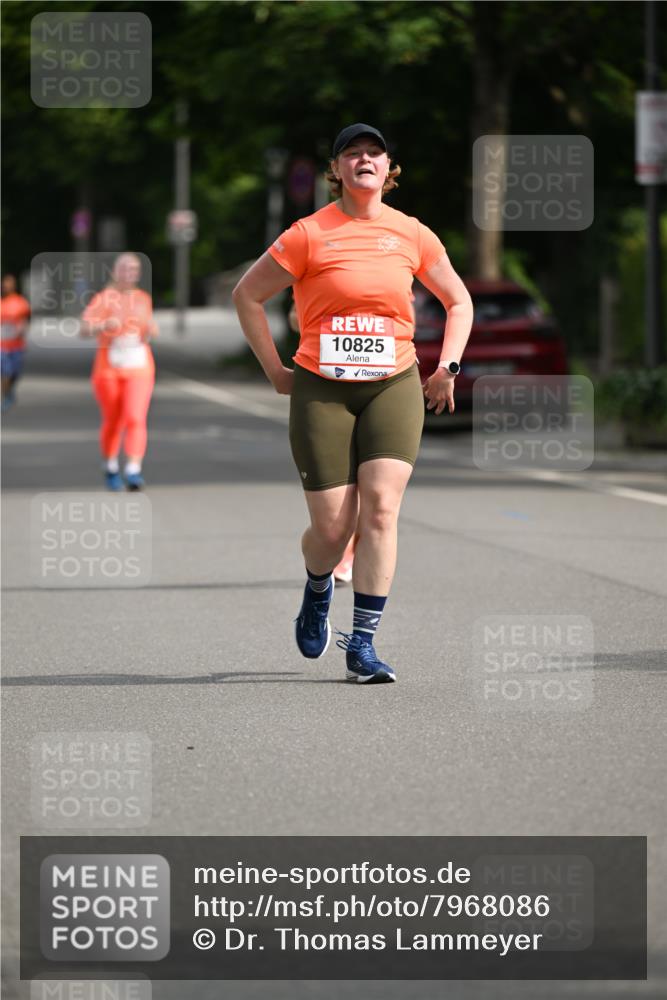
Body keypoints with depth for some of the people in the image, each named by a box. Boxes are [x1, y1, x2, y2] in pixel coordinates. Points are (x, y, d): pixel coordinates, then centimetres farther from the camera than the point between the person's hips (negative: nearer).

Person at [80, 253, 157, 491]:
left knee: (136, 418, -15)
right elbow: (84, 330, -18)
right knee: (113, 422, 8)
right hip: (108, 370, -2)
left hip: (139, 368, 2)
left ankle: (133, 471, -23)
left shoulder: (143, 298, 8)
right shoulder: (103, 299, -6)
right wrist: (105, 325, -38)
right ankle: (111, 469, 29)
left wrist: (150, 328, -3)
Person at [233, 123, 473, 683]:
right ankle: (317, 590, 33)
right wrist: (274, 369, 4)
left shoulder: (410, 234, 6)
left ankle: (363, 644, -9)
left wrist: (447, 369, 10)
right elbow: (248, 295, 6)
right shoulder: (309, 235, -2)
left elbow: (458, 302, 20)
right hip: (321, 389, -2)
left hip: (394, 385, 2)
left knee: (381, 507, -14)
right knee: (332, 527, -4)